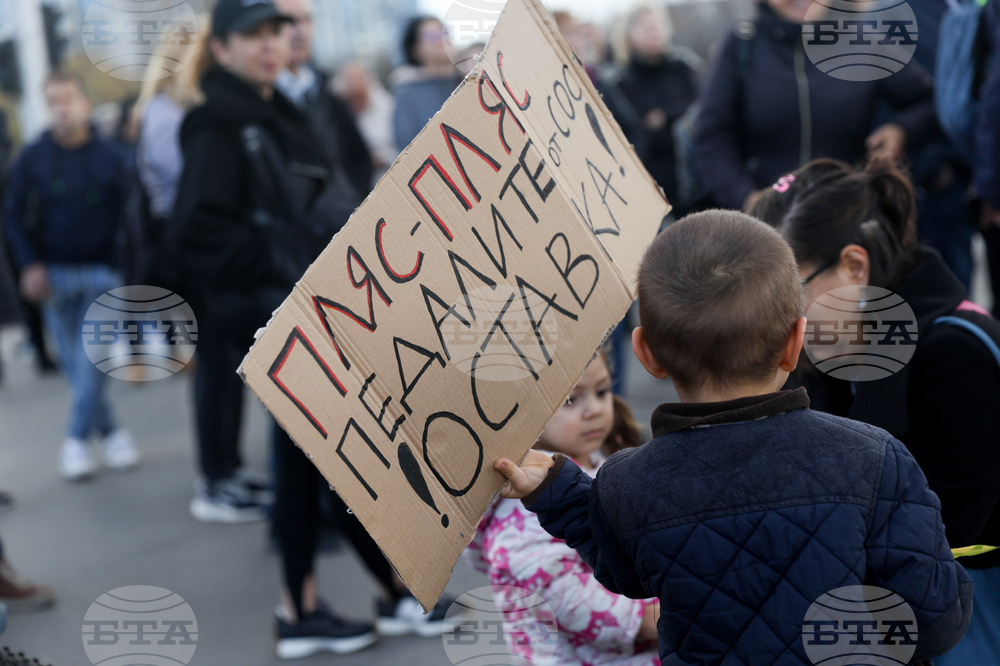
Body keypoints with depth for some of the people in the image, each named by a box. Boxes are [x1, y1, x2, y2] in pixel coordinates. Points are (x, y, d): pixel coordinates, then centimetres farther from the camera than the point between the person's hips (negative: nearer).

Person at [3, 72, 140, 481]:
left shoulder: (110, 159, -2)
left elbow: (127, 217, 0)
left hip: (101, 271, -1)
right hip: (54, 275, 2)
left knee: (91, 358, -8)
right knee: (74, 363, 4)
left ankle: (77, 439, 3)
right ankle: (108, 432, 16)